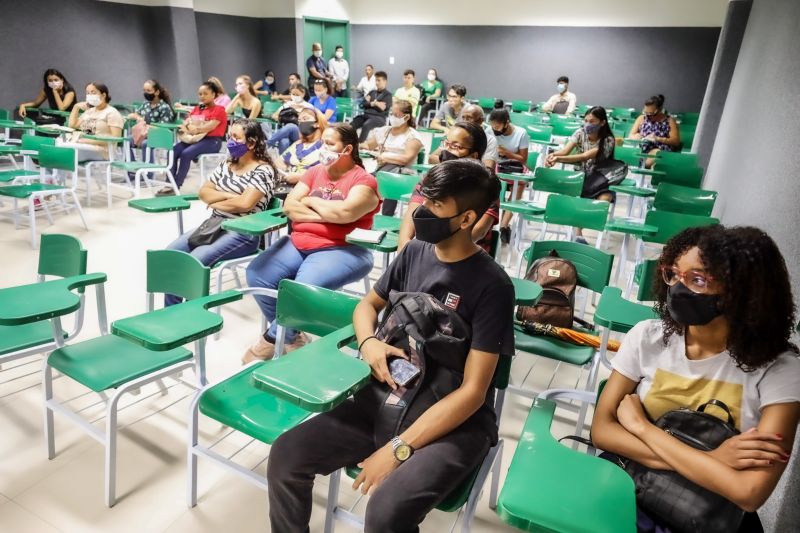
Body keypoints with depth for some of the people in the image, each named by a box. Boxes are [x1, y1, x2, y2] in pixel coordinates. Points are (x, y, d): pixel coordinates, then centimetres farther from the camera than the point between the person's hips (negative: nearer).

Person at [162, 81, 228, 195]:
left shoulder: (219, 110, -2)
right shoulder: (197, 109, 21)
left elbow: (210, 127, -15)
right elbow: (186, 122, 15)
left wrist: (194, 129, -18)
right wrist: (185, 127, -8)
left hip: (212, 141, -7)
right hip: (194, 139, 7)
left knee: (186, 154, -29)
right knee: (173, 150, -18)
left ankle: (176, 186, -24)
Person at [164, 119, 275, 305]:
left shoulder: (263, 170, -9)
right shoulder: (226, 165, 14)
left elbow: (244, 203, -21)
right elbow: (203, 192, 11)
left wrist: (216, 203, -5)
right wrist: (228, 195, -6)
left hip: (242, 233, -8)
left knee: (195, 260, -26)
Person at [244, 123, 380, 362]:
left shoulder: (363, 180, -2)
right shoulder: (314, 172, 16)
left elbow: (345, 212, -21)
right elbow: (289, 206, 6)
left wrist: (311, 201, -3)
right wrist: (324, 215, -10)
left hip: (341, 250, -6)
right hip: (298, 243, 7)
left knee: (305, 286, -32)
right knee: (257, 274, -13)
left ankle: (272, 339, -5)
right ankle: (291, 335, 3)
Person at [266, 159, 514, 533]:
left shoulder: (492, 285, -16)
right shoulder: (414, 252, 1)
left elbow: (472, 392, -17)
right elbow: (367, 305, 16)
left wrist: (398, 449, -21)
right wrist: (369, 342, -8)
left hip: (456, 422, -5)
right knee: (285, 456, -9)